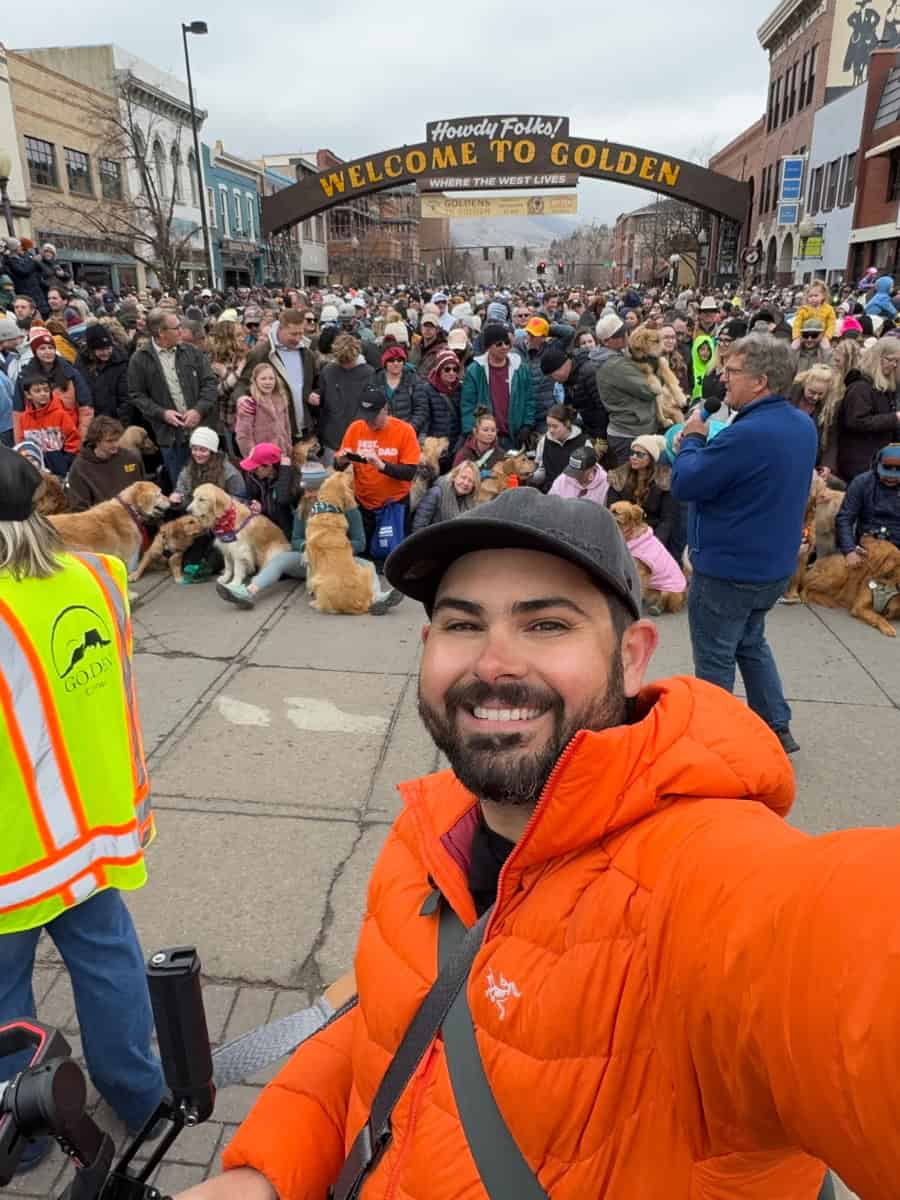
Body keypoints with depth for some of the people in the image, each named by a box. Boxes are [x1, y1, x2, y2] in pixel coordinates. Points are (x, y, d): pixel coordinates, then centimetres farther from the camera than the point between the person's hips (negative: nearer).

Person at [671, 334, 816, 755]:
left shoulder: (746, 434, -28)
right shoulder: (802, 425, 2)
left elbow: (683, 486, -21)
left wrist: (692, 438, -6)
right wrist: (706, 443, 2)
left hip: (727, 569, -9)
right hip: (774, 563, 9)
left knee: (714, 659, 8)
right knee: (751, 643, 26)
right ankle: (777, 728, 33)